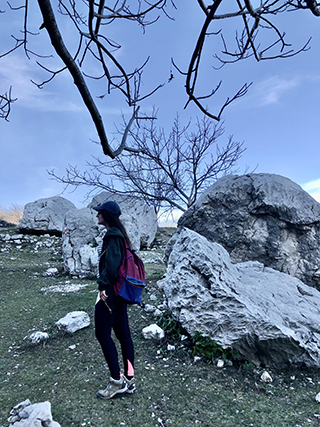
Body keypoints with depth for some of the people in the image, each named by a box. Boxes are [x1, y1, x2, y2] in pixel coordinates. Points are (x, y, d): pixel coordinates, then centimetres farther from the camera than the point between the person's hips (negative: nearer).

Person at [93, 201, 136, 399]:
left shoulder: (112, 236, -15)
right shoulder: (119, 234, 14)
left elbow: (112, 263, -25)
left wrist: (103, 285, -23)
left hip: (110, 292, -10)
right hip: (120, 291, 10)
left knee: (103, 333, 1)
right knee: (123, 333, 12)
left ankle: (117, 381, 11)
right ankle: (129, 380, 23)